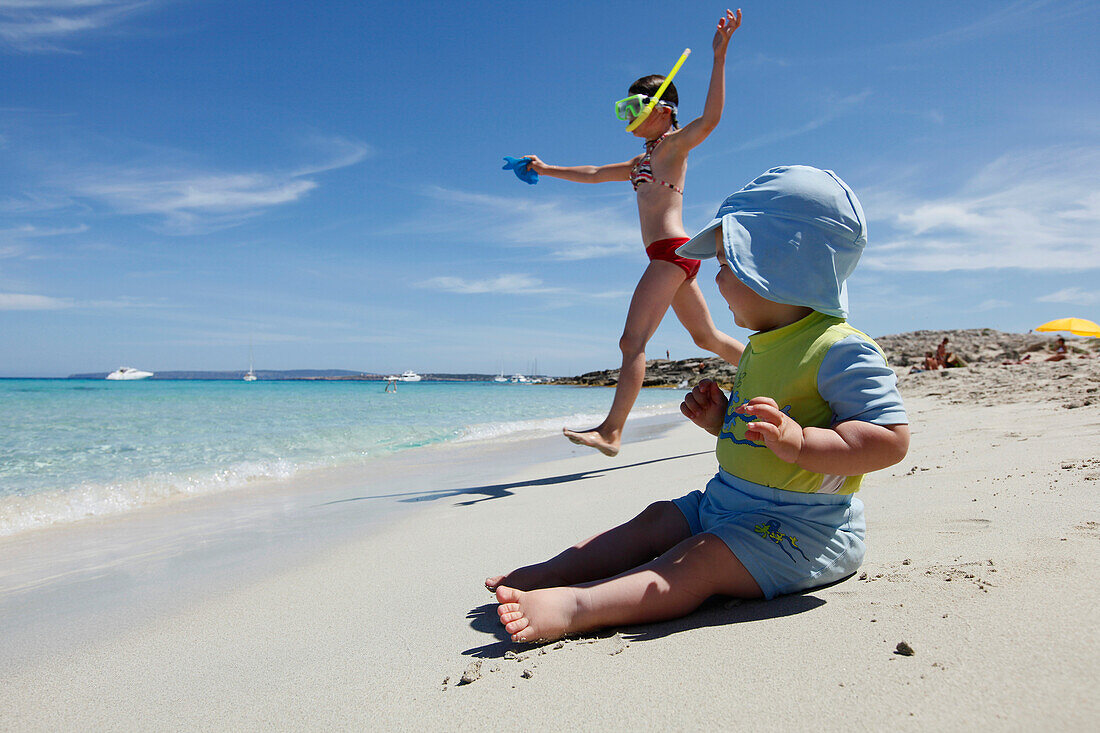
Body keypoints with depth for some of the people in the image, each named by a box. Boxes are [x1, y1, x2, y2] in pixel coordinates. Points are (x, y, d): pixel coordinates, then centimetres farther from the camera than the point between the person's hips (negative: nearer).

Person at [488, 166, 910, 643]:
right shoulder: (761, 346, 13)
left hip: (804, 531, -10)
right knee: (656, 521, 6)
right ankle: (551, 573, 7)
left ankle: (575, 607, -36)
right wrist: (721, 420, 4)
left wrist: (799, 442, -35)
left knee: (699, 562, -25)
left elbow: (892, 439, -24)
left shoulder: (840, 350, -18)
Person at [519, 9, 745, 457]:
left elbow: (709, 119, -20)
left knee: (632, 341, -17)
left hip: (673, 251, -10)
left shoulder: (675, 144, 0)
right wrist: (546, 170, 35)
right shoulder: (642, 161, 25)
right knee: (707, 337, 16)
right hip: (668, 256, 10)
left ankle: (611, 432, -20)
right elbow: (593, 174, 34)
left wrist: (719, 56, -25)